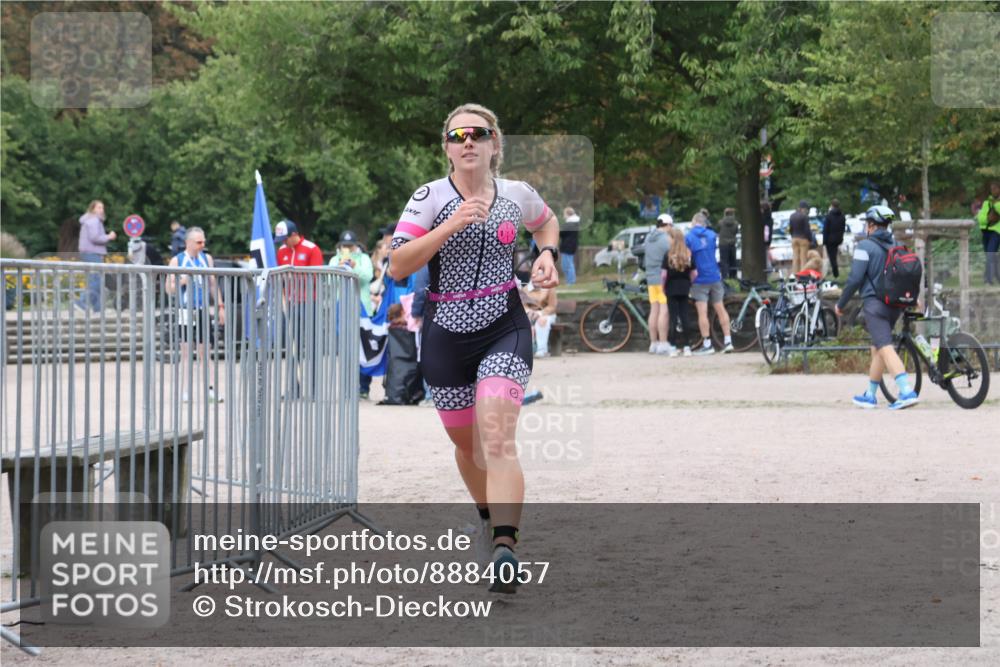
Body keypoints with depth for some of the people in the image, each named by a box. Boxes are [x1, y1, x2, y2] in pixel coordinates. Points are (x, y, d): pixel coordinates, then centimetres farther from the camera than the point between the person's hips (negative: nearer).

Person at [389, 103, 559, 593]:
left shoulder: (517, 195, 3)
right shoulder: (430, 197, -5)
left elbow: (547, 222, 27)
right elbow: (397, 266, -15)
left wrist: (547, 254, 6)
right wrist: (451, 226, -23)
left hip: (504, 329, -1)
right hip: (445, 333, 1)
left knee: (497, 438, -20)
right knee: (467, 444, 15)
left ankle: (505, 553, -29)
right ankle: (489, 515, 46)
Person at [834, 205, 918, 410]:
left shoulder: (865, 246, -8)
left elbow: (855, 278, -13)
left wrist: (841, 303, -2)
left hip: (874, 303, -8)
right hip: (895, 305, 8)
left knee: (885, 348, -15)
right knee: (877, 349, 17)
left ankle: (907, 392, -30)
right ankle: (870, 395, 25)